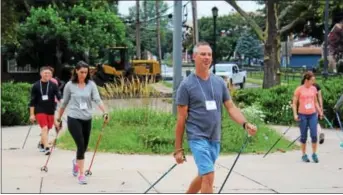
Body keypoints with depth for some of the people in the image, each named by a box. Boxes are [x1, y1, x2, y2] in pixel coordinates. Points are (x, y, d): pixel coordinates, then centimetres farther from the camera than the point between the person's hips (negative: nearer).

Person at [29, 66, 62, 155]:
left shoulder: (53, 85, 0)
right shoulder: (36, 86, -3)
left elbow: (59, 96, -7)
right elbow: (32, 101, 0)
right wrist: (32, 114, -3)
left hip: (50, 111, 3)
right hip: (40, 110, -3)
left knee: (47, 129, 14)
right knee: (44, 128, -16)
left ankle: (41, 143, 38)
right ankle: (46, 147, -17)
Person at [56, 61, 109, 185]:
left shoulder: (91, 84, 0)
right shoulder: (70, 85, -2)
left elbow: (97, 99, -9)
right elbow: (64, 103, 7)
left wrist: (105, 113, -24)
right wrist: (59, 118, 12)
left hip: (87, 119, 3)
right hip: (74, 119, -3)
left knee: (84, 146, 13)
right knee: (81, 145, -13)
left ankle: (76, 162, 46)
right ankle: (81, 174, -5)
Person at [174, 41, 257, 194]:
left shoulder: (219, 82, 7)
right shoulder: (186, 85, -6)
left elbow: (231, 107, 6)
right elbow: (181, 119, -5)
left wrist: (245, 124, -14)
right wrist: (178, 149, -5)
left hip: (215, 138, 6)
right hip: (198, 137, -6)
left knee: (203, 176, 17)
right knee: (208, 177, -14)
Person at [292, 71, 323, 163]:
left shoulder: (314, 89, 7)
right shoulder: (299, 89, -5)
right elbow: (294, 103, -3)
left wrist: (320, 112, 15)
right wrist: (295, 114, -11)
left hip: (313, 115, 3)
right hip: (302, 115, -3)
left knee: (314, 135, -5)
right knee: (304, 136, 5)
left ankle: (314, 154, 9)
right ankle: (304, 155, 16)